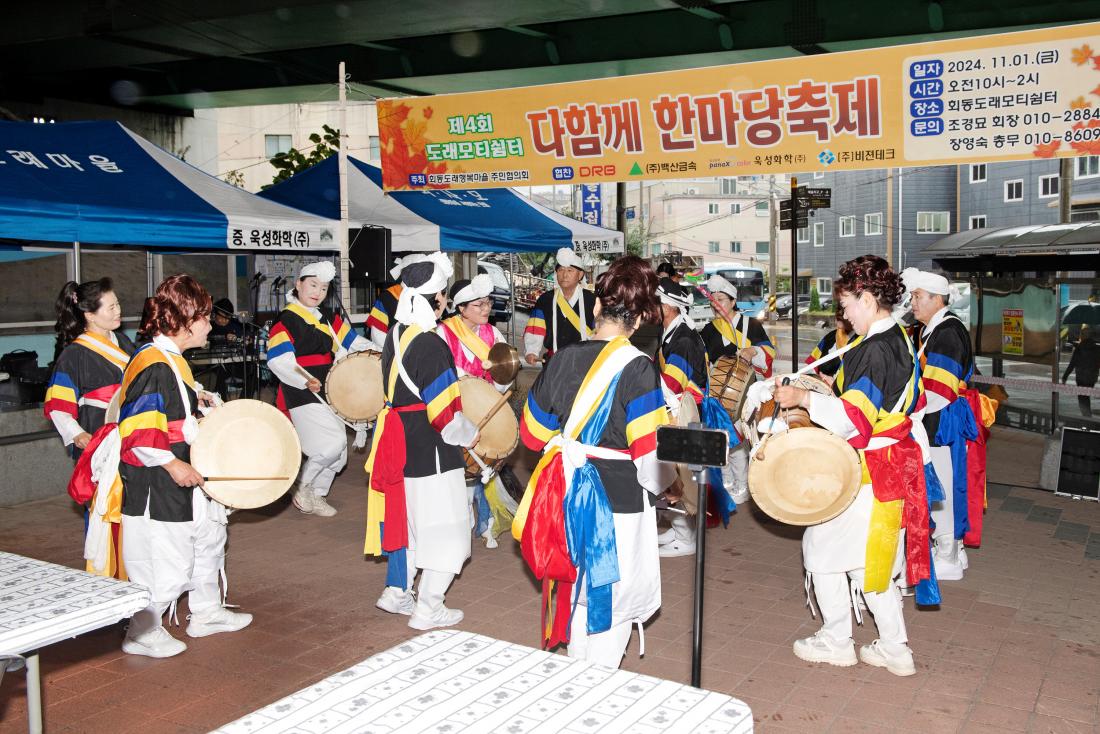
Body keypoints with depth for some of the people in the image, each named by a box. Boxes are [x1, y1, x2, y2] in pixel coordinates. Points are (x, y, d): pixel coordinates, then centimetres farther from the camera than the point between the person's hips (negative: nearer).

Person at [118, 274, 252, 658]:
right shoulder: (153, 365, -23)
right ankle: (142, 633, 19)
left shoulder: (172, 359, 10)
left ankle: (207, 612, 39)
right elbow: (138, 429, -27)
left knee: (209, 534, 22)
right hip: (156, 483, -11)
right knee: (167, 558, 0)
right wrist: (172, 464, -26)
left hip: (185, 474, 11)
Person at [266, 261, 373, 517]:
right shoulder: (286, 320, -10)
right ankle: (303, 487, 2)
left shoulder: (328, 317, 14)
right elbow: (278, 361, -20)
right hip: (302, 395, -8)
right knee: (333, 443, -19)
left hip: (328, 393, 8)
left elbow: (351, 340, 16)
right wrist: (304, 380, -34)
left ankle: (317, 496, 28)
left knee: (338, 455, 11)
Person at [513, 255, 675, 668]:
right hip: (619, 499, -5)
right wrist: (669, 483, 3)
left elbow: (533, 433, 8)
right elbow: (648, 450, -17)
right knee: (613, 600, 10)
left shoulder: (563, 359, -1)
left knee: (578, 588, 21)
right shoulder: (638, 369, -16)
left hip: (565, 494, 6)